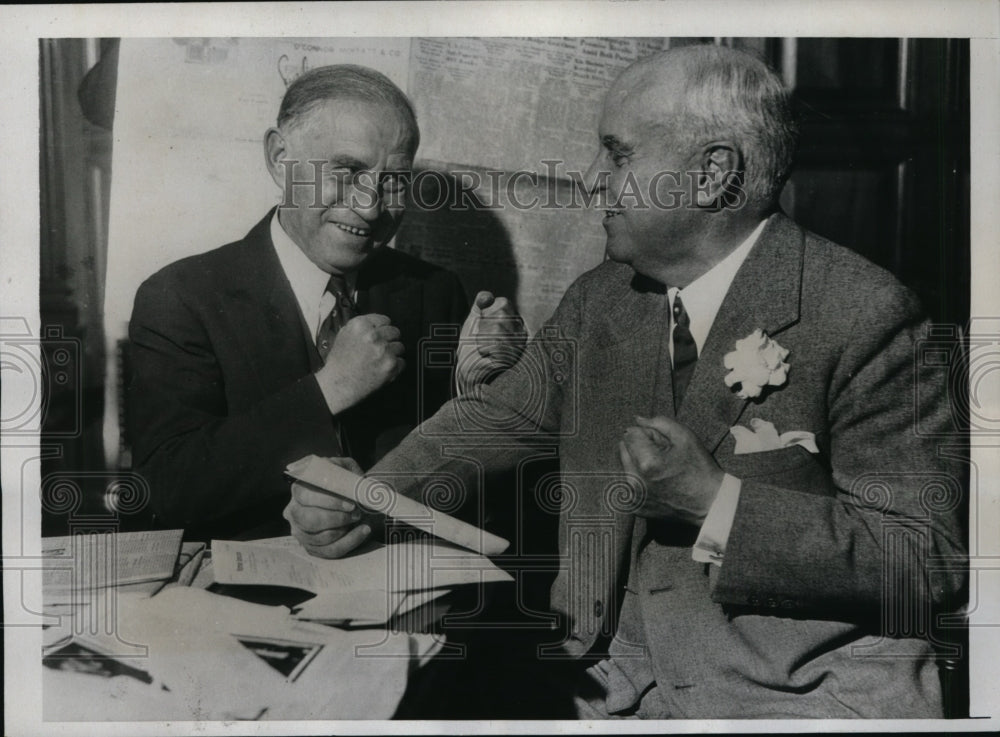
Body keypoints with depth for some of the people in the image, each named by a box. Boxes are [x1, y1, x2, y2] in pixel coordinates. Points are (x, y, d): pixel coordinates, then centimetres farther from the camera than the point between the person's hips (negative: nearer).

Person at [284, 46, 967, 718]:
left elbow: (934, 561, -15)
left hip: (802, 691, -5)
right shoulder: (601, 297, 5)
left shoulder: (861, 315, -14)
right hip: (623, 677, 6)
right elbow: (498, 414, 10)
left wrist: (712, 501, -24)